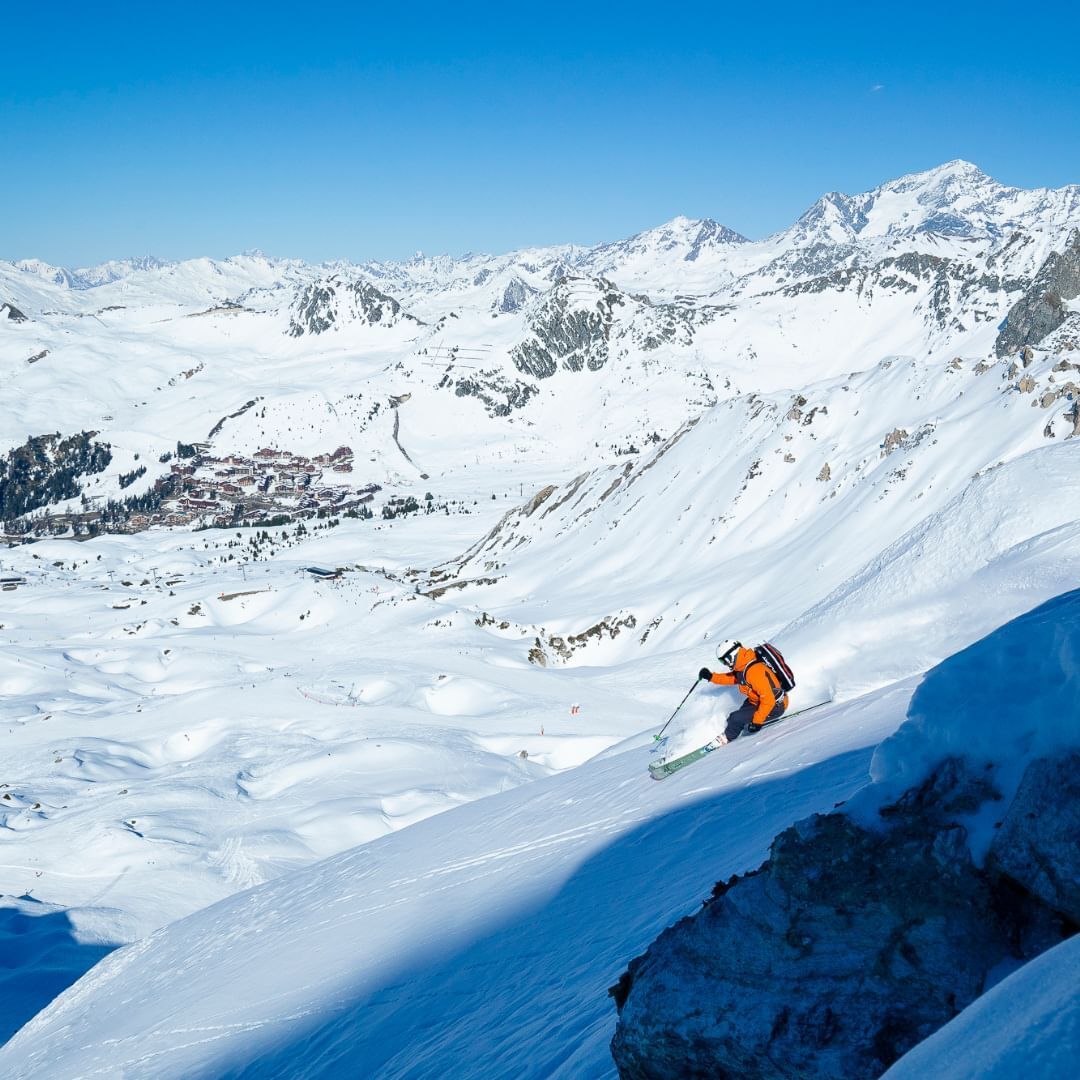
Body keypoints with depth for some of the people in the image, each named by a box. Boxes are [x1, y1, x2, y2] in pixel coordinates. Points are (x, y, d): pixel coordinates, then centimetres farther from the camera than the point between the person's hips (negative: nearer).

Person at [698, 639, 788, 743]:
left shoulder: (754, 671, -31)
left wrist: (757, 721, -26)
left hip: (775, 707, -10)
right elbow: (731, 678, 22)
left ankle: (727, 738, 11)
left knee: (736, 718, -12)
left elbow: (768, 700, -32)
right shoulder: (741, 668, 0)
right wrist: (711, 677, 11)